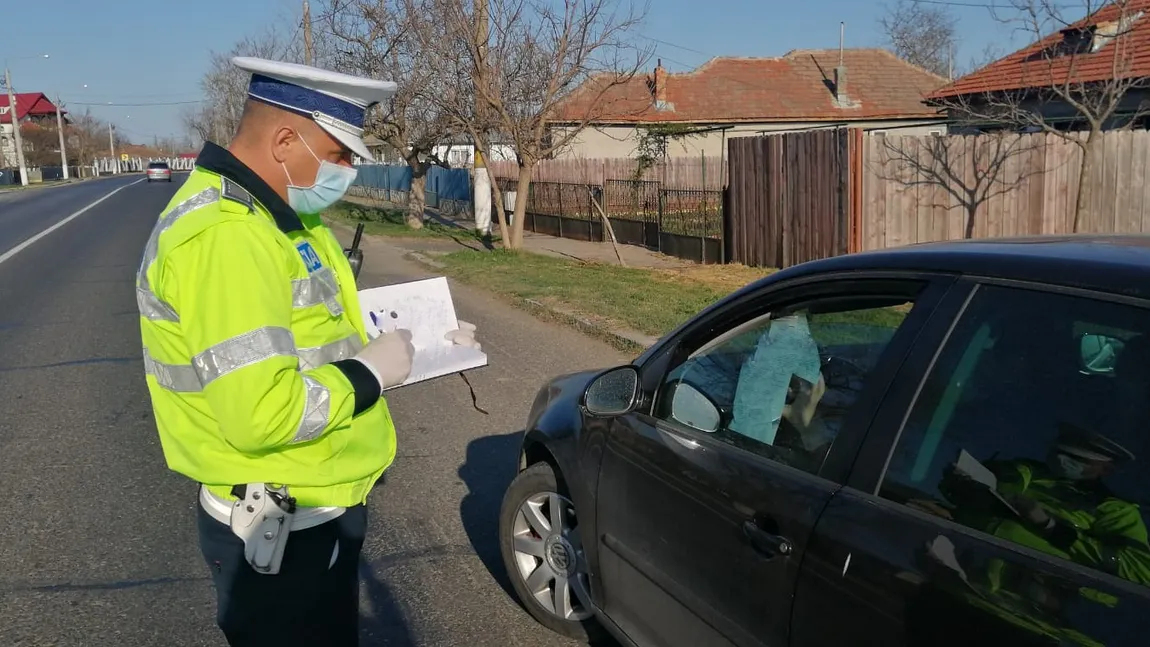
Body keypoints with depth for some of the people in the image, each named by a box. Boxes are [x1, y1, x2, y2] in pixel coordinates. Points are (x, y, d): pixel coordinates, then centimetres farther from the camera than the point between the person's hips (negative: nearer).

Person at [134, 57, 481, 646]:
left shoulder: (274, 215, 7)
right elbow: (261, 413, -34)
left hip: (318, 510, 10)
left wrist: (418, 337, 6)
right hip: (280, 531, -10)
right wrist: (370, 372, -20)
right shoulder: (224, 236, -27)